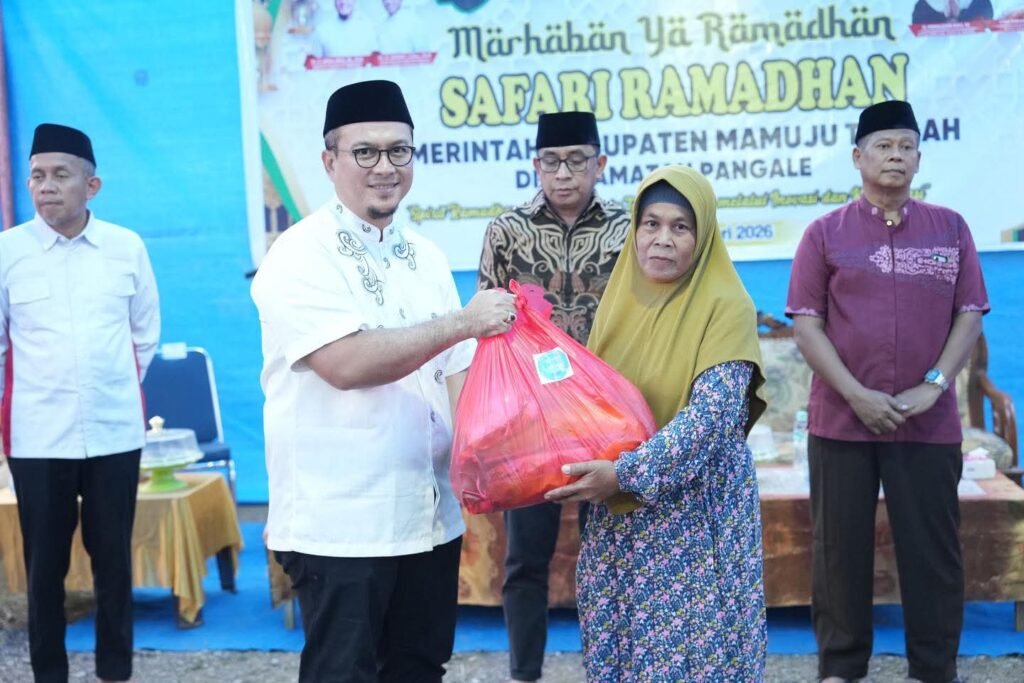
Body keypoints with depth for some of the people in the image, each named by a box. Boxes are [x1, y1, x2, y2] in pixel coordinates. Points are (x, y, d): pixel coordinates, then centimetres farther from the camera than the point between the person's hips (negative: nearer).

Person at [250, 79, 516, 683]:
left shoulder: (427, 257, 10)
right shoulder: (300, 256, -11)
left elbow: (457, 369, 12)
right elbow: (347, 362, -24)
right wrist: (462, 323, -20)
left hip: (431, 513, 7)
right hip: (340, 521, -6)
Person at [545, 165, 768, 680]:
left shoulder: (725, 305, -10)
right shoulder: (620, 297, 6)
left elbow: (710, 415, -20)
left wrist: (626, 472, -28)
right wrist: (591, 469, -4)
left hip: (695, 510, -5)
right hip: (618, 513, 5)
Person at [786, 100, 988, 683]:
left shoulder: (951, 228, 7)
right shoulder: (826, 233, 3)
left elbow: (970, 314, 4)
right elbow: (806, 322, -3)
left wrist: (933, 386, -9)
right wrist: (855, 394, -12)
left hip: (930, 422, 1)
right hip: (842, 420, -1)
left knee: (933, 547, 6)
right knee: (841, 546, 6)